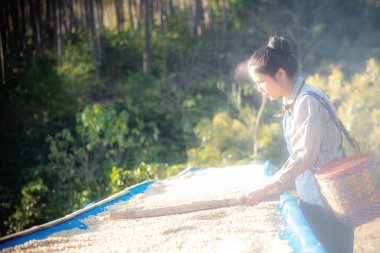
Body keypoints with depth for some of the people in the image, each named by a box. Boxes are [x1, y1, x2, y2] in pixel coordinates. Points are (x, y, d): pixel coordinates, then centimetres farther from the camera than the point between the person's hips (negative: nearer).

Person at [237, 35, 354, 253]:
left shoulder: (308, 100, -17)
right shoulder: (291, 103, 11)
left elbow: (306, 155, -22)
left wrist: (265, 189, -18)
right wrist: (282, 185, 7)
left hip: (330, 199, -9)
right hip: (311, 197, 9)